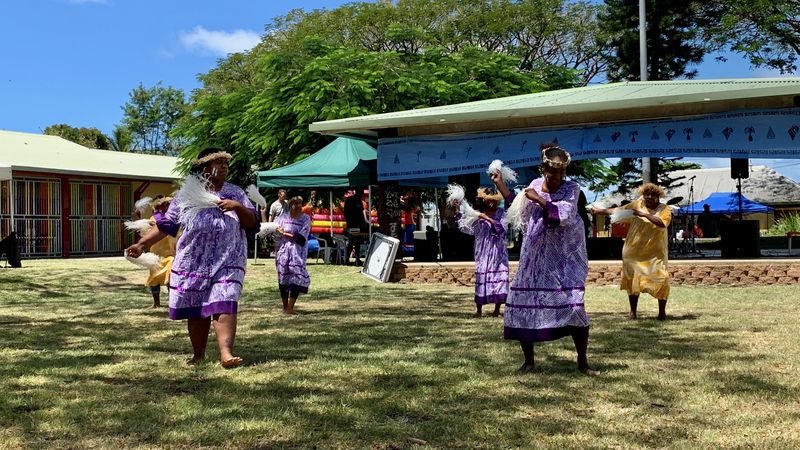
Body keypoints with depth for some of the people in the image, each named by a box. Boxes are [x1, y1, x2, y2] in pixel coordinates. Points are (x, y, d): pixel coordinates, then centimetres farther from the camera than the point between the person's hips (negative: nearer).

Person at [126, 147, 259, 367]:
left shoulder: (235, 193, 10)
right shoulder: (186, 195, 6)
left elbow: (252, 223, 6)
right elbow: (165, 225, 6)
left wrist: (238, 207, -12)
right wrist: (142, 244, -3)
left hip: (227, 263, -1)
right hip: (192, 264, 1)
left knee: (224, 305, -18)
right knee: (195, 311, 7)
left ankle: (226, 353, -25)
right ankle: (198, 354, 23)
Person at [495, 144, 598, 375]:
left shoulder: (571, 188, -7)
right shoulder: (535, 184, 6)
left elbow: (565, 215, -24)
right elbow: (523, 214, 19)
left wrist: (538, 199, -20)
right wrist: (501, 186, 16)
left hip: (563, 258, -4)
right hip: (535, 256, 5)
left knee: (574, 306, -12)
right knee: (520, 306, 2)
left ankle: (582, 362, 4)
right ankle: (528, 360, 18)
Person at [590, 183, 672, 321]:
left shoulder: (664, 209, -4)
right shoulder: (637, 205, 4)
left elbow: (662, 223, -23)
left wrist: (644, 214, -26)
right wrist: (600, 211, 9)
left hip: (655, 253, -2)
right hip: (634, 251, 3)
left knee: (661, 280, -8)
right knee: (632, 280, 6)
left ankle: (662, 312, 9)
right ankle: (633, 312, 18)